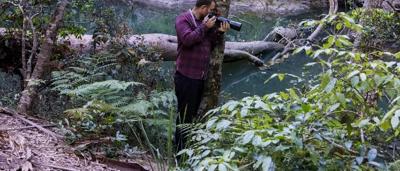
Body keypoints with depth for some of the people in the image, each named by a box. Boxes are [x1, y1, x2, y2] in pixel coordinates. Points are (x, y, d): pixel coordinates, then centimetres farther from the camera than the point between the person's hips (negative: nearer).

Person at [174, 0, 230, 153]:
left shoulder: (205, 22, 13)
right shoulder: (183, 19, -8)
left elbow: (210, 45, 13)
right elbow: (188, 39, -24)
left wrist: (219, 32, -2)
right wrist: (204, 27, -16)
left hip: (200, 77, 8)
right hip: (186, 77, -8)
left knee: (194, 114, 14)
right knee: (185, 116, -4)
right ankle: (181, 151, 2)